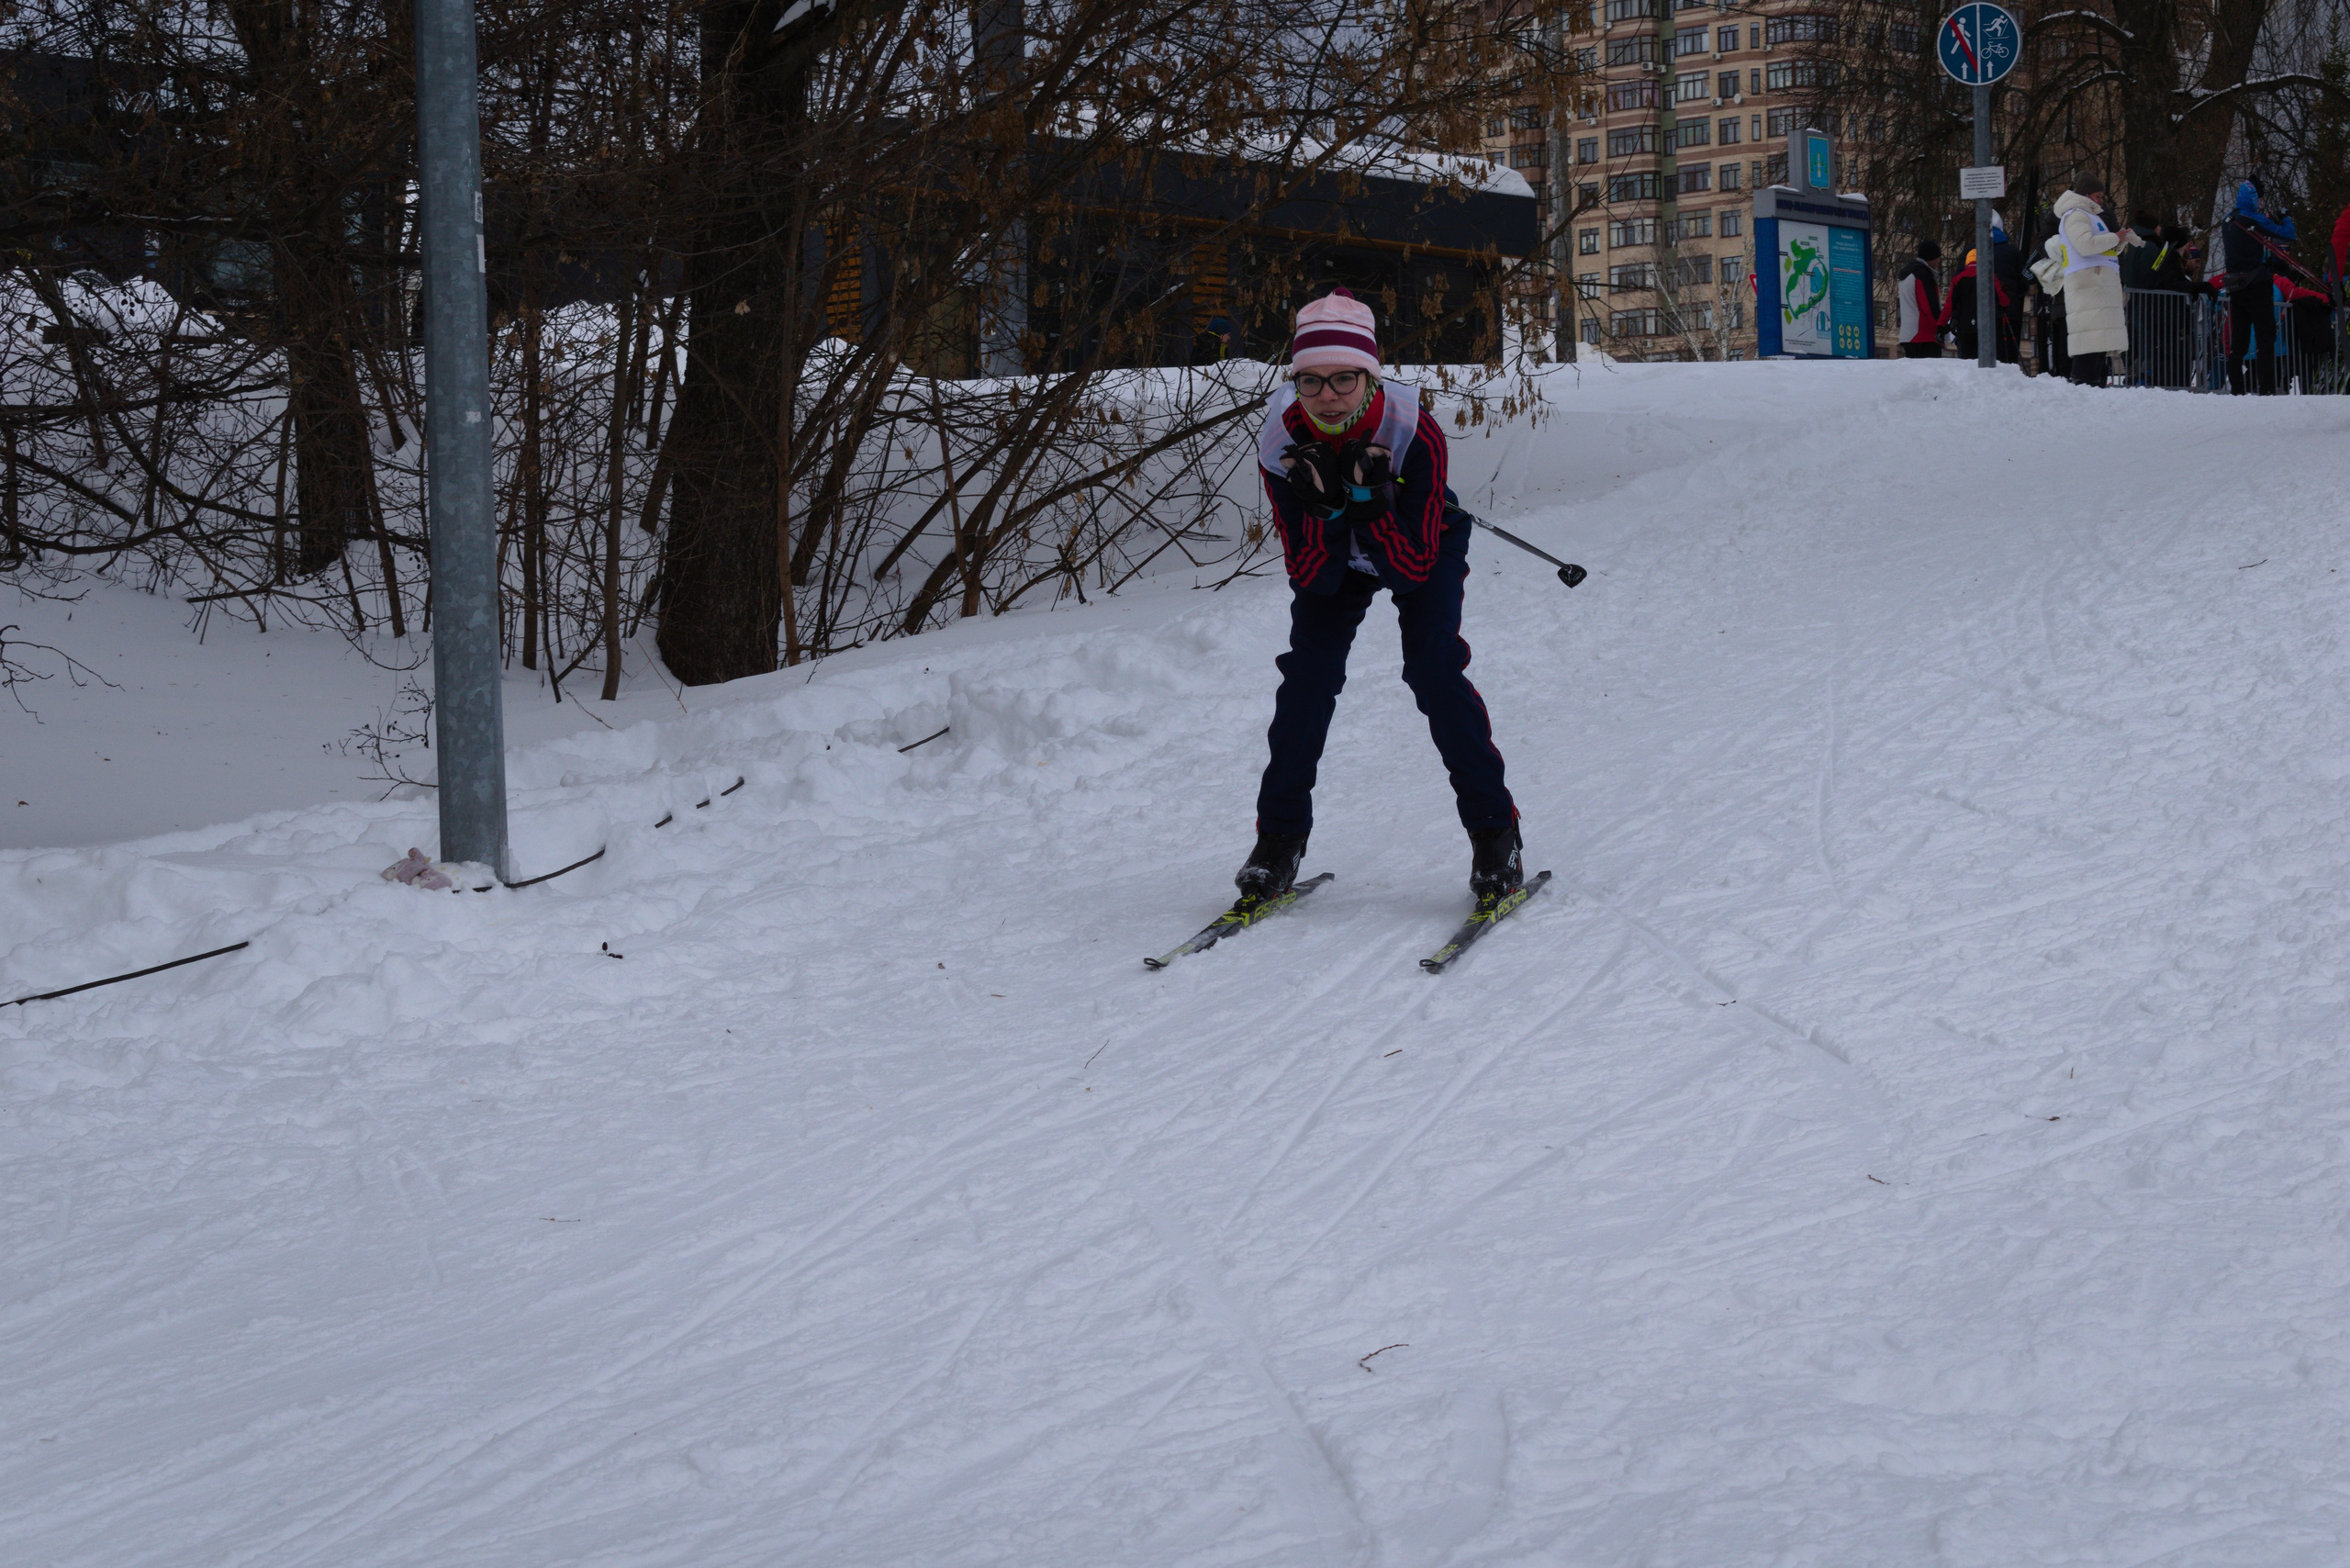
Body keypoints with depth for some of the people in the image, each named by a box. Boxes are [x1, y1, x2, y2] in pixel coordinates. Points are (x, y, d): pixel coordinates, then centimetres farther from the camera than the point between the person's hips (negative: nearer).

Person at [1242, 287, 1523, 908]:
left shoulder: (1413, 431, -37)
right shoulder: (1282, 443, -31)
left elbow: (1415, 565, -34)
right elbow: (1311, 578, -27)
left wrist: (1371, 501, -48)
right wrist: (1322, 507, -45)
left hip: (1421, 548, -2)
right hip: (1333, 560, 2)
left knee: (1434, 669, -19)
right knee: (1307, 675, -12)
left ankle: (1494, 833, -8)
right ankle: (1279, 840, 1)